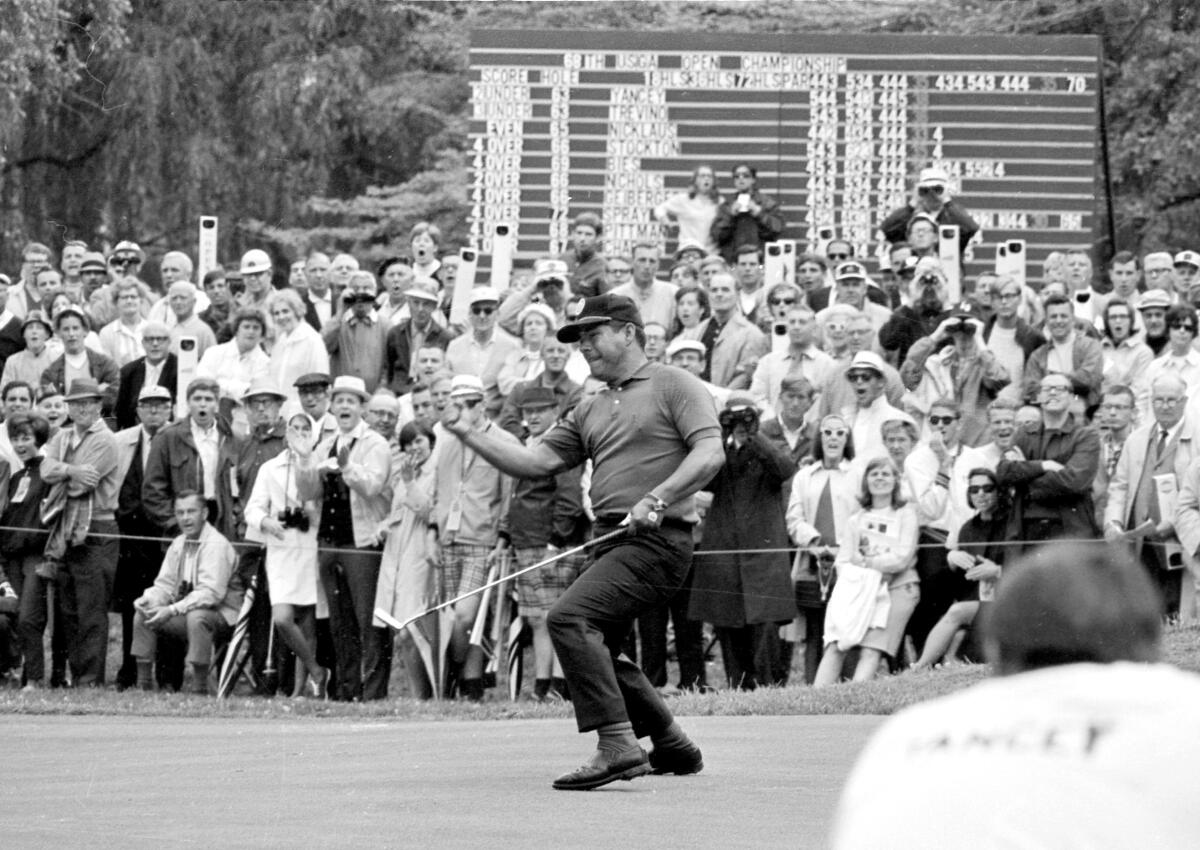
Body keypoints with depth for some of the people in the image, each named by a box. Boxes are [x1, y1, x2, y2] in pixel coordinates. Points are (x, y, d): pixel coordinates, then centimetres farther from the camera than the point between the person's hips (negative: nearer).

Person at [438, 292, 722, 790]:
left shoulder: (673, 385, 0)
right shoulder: (590, 411, 22)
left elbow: (710, 453, -12)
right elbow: (537, 462, 14)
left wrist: (656, 499, -24)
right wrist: (470, 435, 3)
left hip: (658, 539, -9)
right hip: (610, 540, 9)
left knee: (570, 618, -24)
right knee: (598, 648, 15)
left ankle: (617, 745, -28)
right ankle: (673, 748, 31)